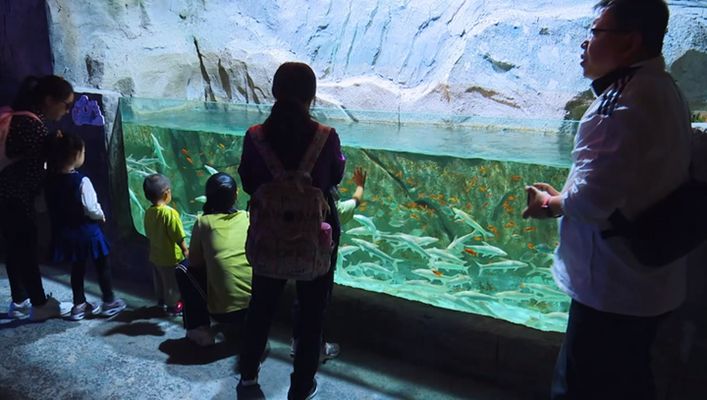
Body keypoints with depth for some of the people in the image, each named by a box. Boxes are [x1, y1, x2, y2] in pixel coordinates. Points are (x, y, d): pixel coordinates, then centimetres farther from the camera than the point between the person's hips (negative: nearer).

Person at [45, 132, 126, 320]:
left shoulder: (50, 181, -2)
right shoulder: (82, 181, -22)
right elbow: (91, 209, -21)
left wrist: (64, 216, 15)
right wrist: (101, 215, -2)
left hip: (64, 230, 6)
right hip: (86, 230, -6)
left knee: (77, 267, 19)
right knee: (102, 265, 11)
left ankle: (79, 305, 27)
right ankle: (109, 302, 21)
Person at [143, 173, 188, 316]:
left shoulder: (148, 212, -5)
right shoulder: (170, 213, -27)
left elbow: (149, 234, 7)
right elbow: (179, 237, -24)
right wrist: (186, 251, -11)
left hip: (155, 255, 7)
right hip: (170, 257, -7)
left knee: (159, 280, 25)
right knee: (172, 283, 11)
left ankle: (161, 300, 44)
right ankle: (173, 306, 24)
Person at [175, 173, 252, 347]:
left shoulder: (203, 222, 0)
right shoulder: (249, 218, 5)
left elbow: (194, 262, 9)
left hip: (224, 311, -3)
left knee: (183, 271, 19)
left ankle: (199, 329, 14)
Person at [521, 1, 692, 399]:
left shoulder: (625, 102, -24)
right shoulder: (661, 89, 10)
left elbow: (592, 201, -28)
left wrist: (551, 203, -7)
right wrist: (561, 198, 7)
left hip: (612, 288, -10)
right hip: (646, 283, 10)